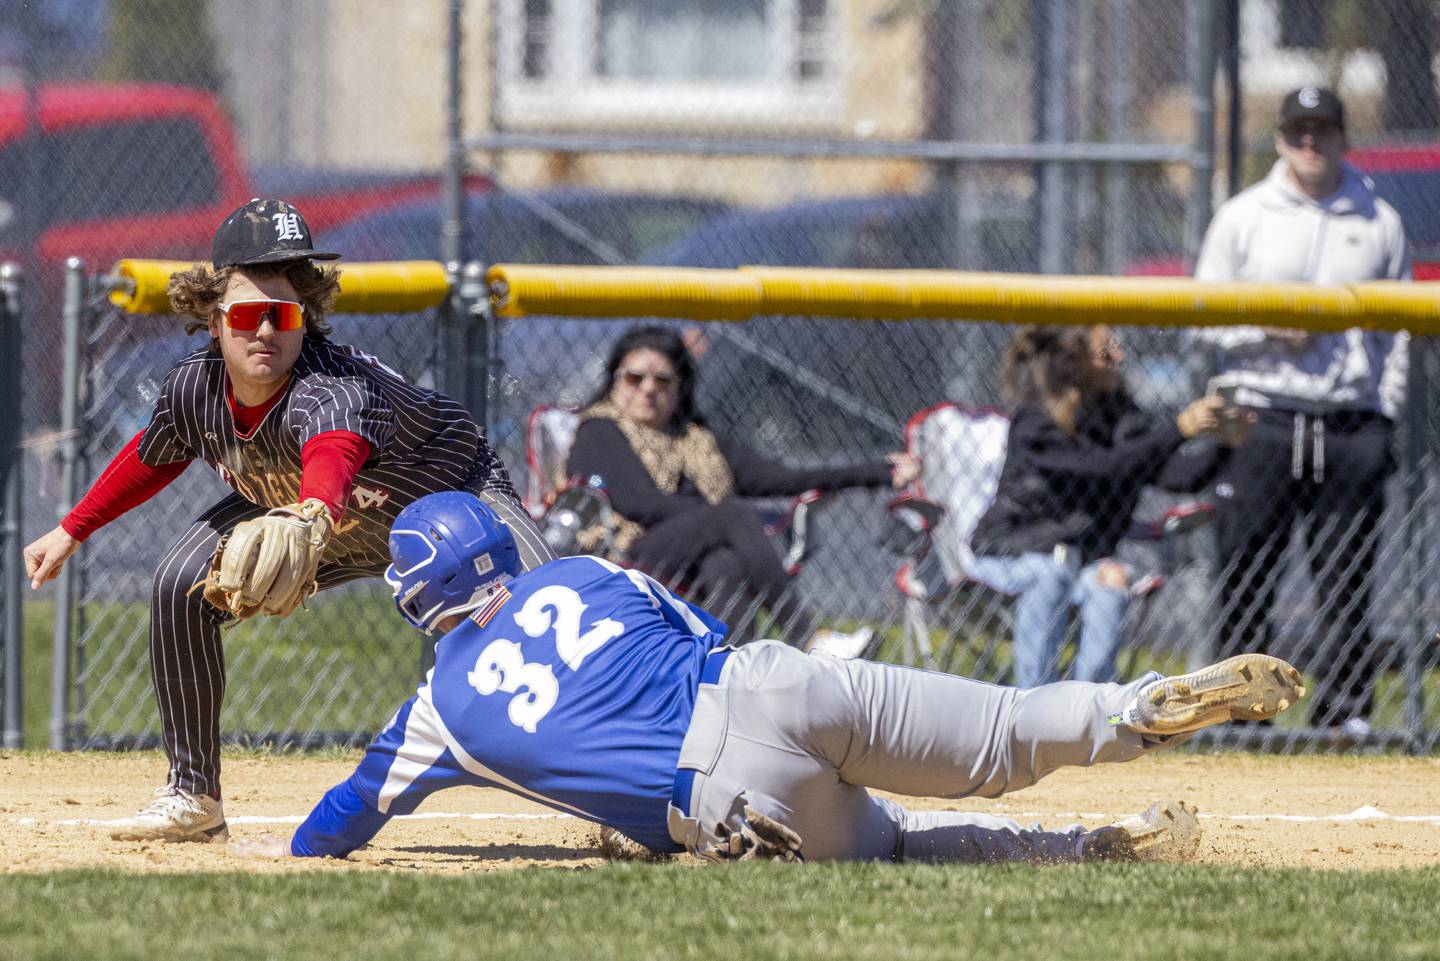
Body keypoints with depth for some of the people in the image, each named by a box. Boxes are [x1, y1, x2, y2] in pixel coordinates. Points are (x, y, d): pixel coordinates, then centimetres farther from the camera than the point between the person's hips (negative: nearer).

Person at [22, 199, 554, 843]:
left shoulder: (333, 389, -43)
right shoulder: (193, 389, -22)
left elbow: (334, 454, -68)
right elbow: (151, 459, 2)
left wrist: (311, 519, -90)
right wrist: (71, 532, 10)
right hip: (302, 510, 6)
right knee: (182, 587, -9)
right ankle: (191, 799, 7)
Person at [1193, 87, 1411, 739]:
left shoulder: (1379, 222, 11)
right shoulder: (1241, 217, 7)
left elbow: (1400, 328, 12)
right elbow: (1205, 320, 6)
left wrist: (1385, 416, 3)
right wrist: (1268, 329, -12)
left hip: (1352, 426, 1)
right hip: (1262, 421, -1)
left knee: (1346, 575, 0)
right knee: (1244, 571, -2)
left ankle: (1345, 710, 5)